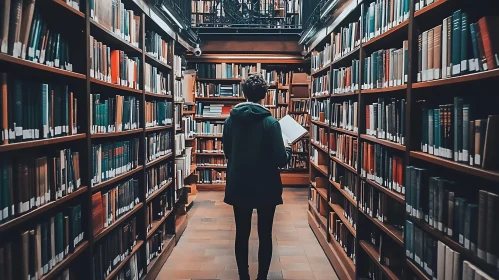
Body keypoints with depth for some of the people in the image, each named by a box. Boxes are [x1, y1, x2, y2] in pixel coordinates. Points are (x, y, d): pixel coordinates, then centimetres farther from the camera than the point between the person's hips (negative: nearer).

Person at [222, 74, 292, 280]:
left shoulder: (230, 120, -2)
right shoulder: (270, 122, -15)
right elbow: (281, 160, -14)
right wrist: (287, 147, 5)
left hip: (238, 186, 3)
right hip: (265, 187, -3)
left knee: (241, 234, 14)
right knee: (265, 235, 11)